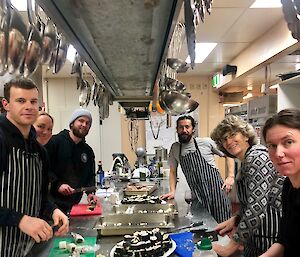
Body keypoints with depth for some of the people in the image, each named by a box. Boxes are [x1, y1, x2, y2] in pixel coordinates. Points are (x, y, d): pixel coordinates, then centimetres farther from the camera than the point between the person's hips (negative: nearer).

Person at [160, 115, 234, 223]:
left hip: (215, 189, -3)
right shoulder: (175, 148, 6)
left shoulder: (206, 142, -3)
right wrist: (172, 191, 4)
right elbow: (173, 171, 15)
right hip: (197, 196, 3)